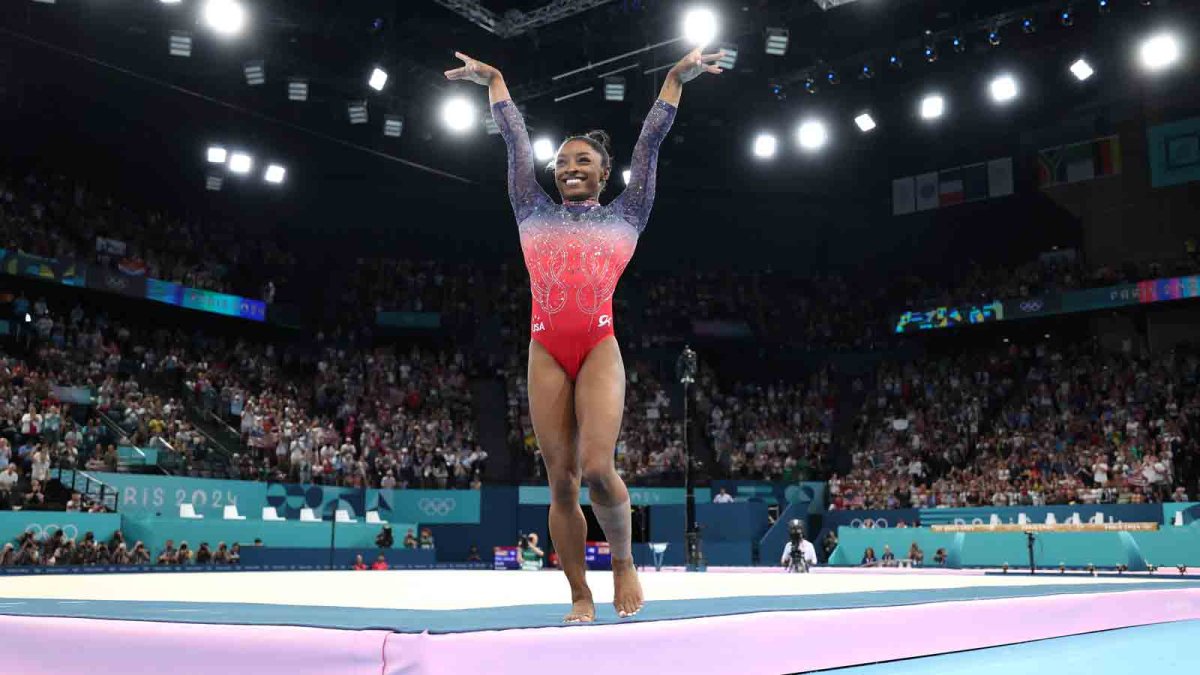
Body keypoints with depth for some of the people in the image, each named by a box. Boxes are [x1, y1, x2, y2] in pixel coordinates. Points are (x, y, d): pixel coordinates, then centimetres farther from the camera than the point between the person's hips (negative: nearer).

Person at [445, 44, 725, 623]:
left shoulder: (625, 215, 16)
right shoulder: (534, 214, 19)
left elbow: (649, 142, 17)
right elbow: (516, 141, 25)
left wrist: (676, 77, 19)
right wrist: (494, 80, 32)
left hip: (600, 349, -2)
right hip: (546, 354, 2)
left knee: (598, 468, -17)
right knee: (561, 481, 0)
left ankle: (623, 560, 9)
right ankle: (580, 595, 10)